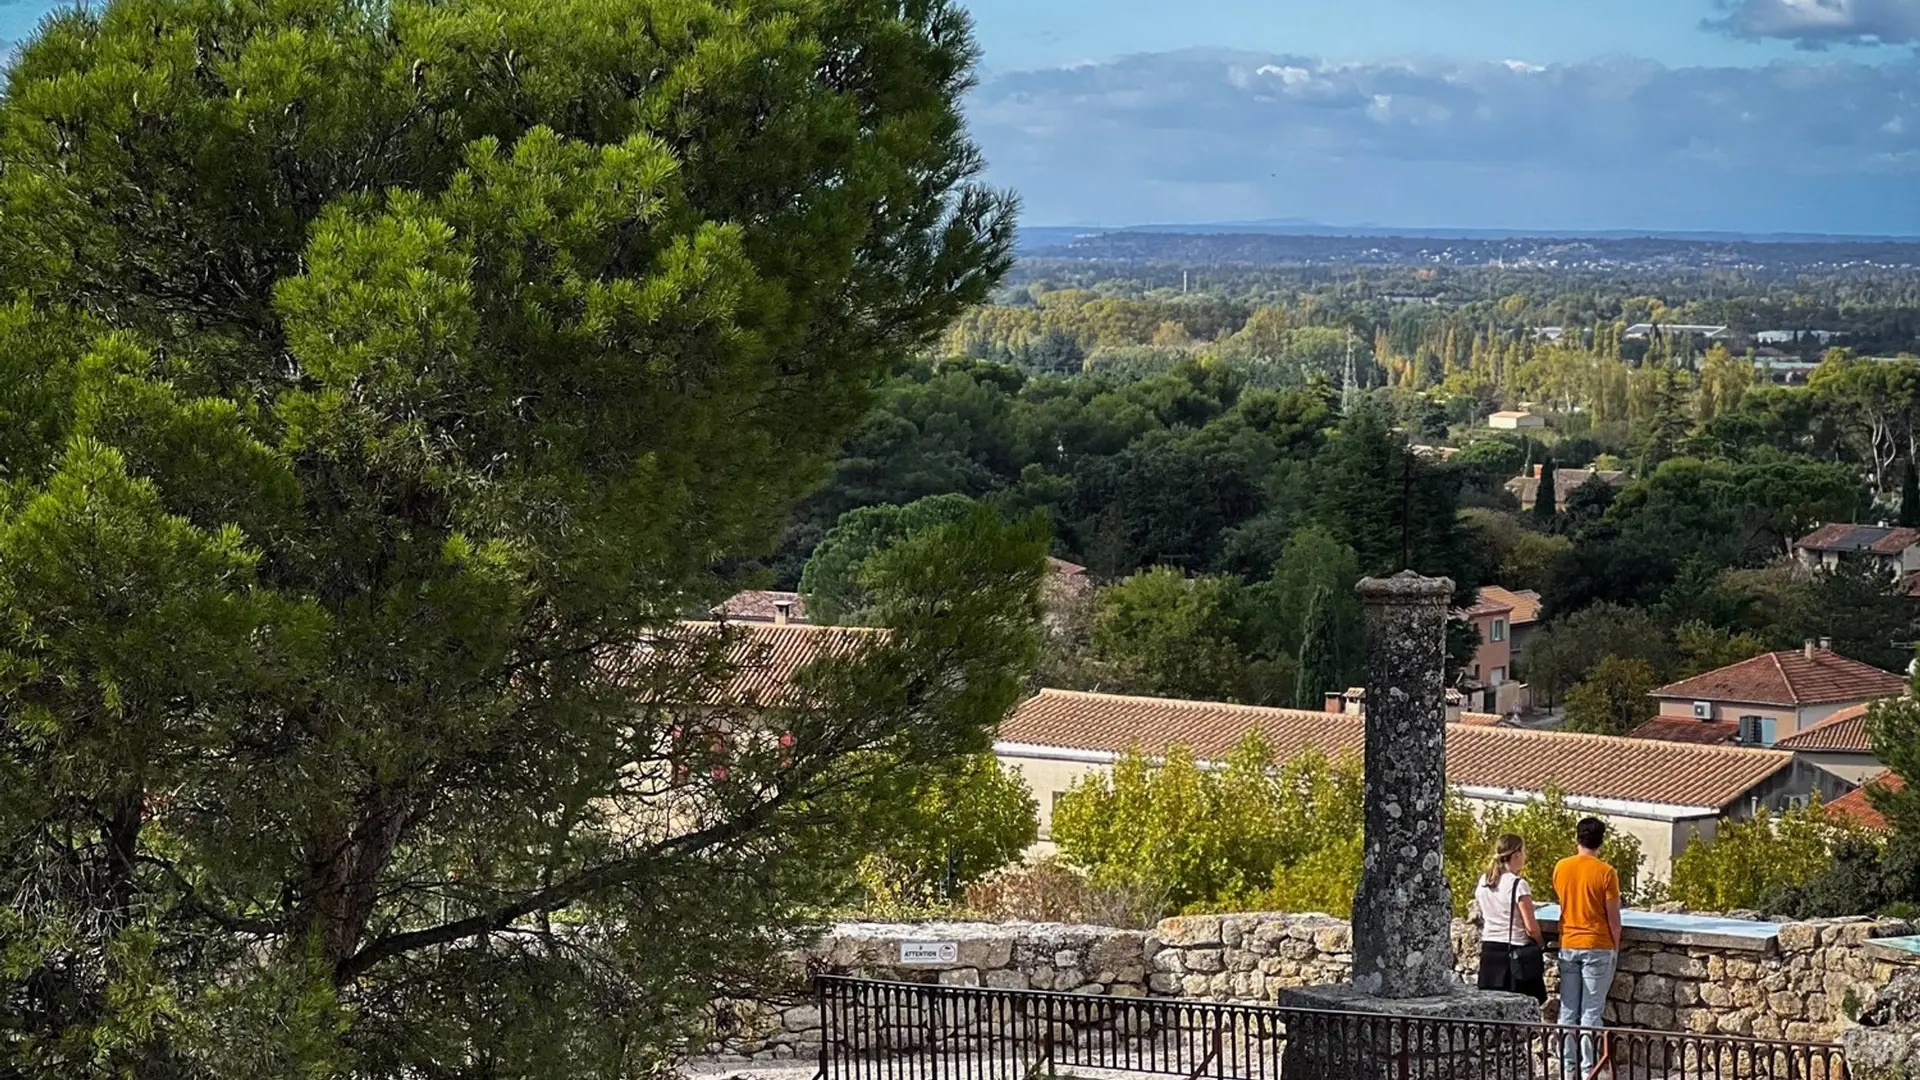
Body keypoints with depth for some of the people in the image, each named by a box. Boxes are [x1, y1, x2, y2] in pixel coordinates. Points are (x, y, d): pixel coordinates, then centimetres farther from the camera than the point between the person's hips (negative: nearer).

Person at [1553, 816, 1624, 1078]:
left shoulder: (1561, 868, 0)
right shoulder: (1605, 872, -12)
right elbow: (1613, 916, -9)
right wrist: (1616, 946, 4)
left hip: (1568, 946, 4)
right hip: (1598, 948, -4)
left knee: (1568, 1010, 8)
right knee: (1591, 1012, 0)